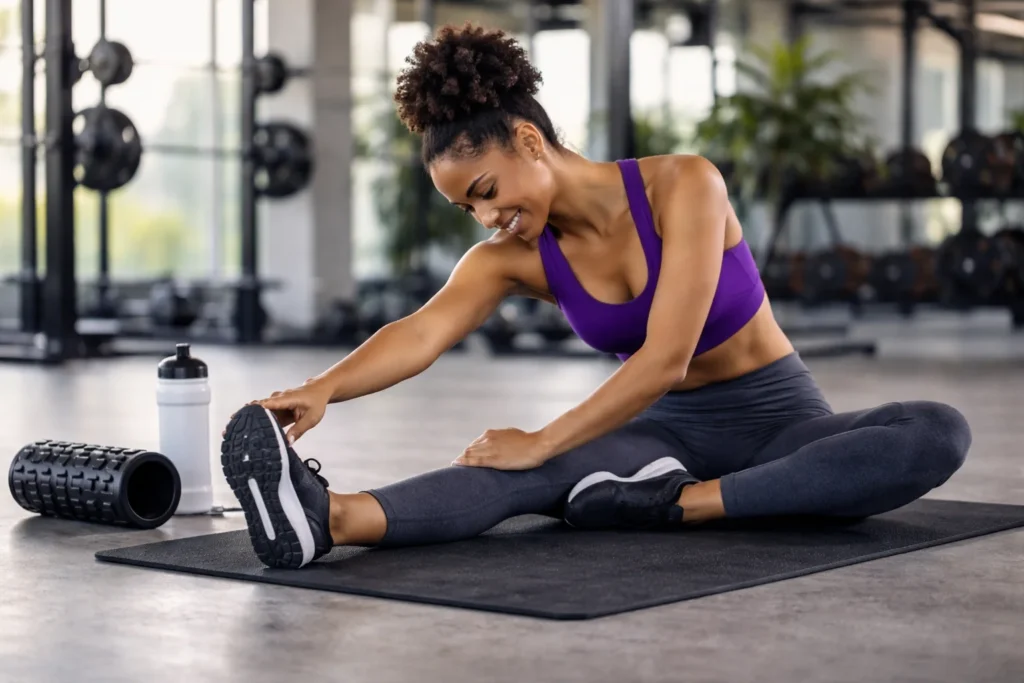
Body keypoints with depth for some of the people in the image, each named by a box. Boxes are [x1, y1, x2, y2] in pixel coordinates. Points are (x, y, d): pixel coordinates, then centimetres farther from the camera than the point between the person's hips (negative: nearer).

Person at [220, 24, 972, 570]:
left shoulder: (684, 185, -21)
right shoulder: (516, 256, -8)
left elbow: (665, 358, -29)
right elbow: (422, 333, -28)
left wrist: (543, 441, -33)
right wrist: (323, 388, -47)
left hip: (779, 421, -2)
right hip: (668, 432, 2)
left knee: (937, 434, -33)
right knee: (533, 475, -30)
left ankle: (677, 505, -39)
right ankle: (327, 516, -57)